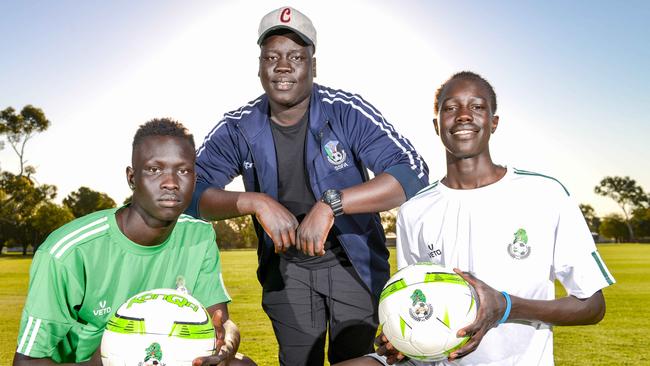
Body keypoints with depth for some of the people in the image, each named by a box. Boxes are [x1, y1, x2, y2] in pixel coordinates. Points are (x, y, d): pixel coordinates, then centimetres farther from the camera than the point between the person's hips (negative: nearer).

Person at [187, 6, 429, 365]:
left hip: (354, 262, -2)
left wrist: (330, 203, -38)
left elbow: (414, 173, -27)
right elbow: (189, 190, -15)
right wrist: (256, 201, -32)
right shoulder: (237, 128, -11)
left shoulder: (347, 112, -19)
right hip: (286, 269, 2)